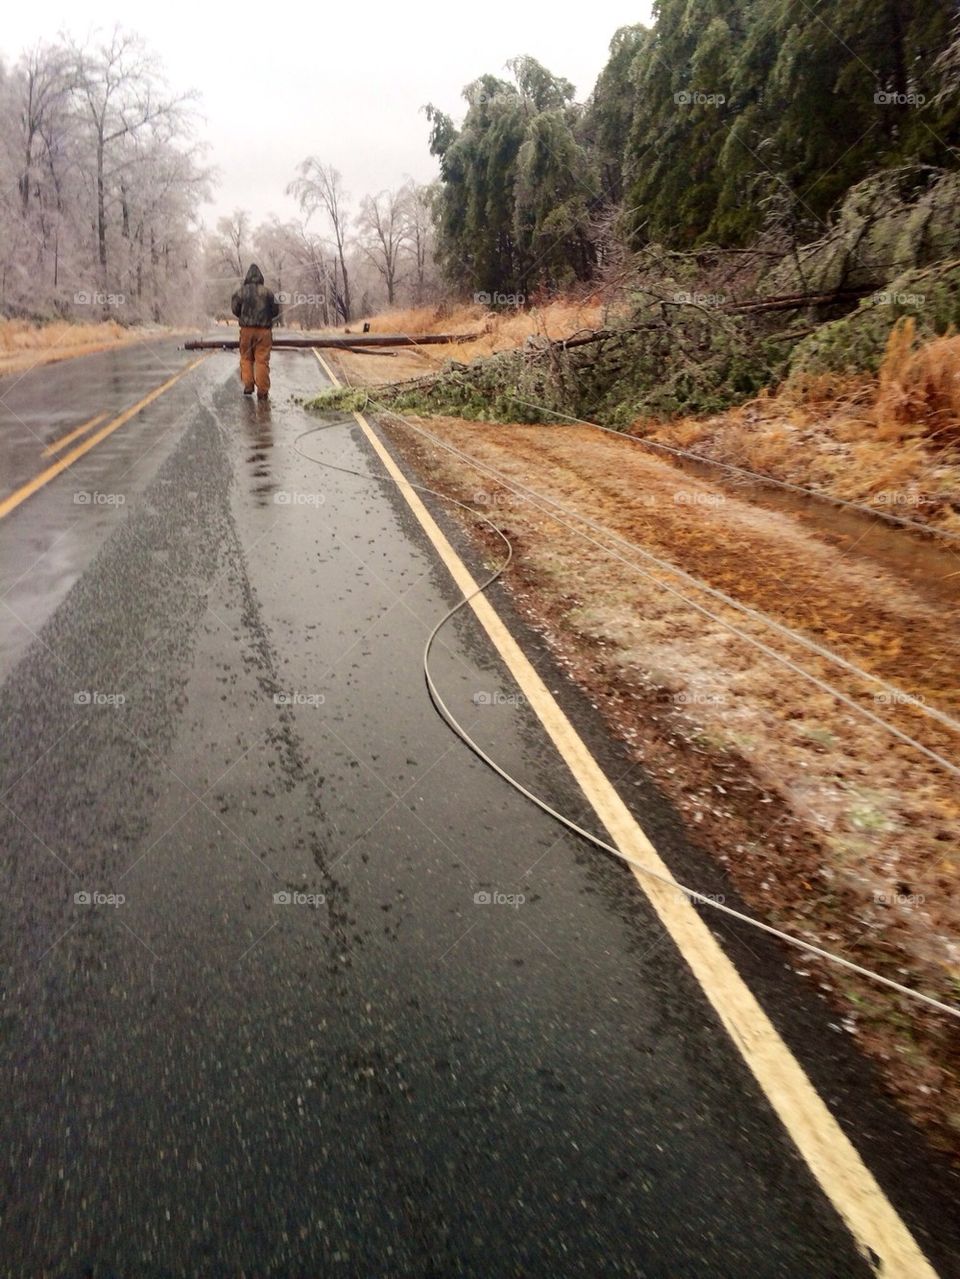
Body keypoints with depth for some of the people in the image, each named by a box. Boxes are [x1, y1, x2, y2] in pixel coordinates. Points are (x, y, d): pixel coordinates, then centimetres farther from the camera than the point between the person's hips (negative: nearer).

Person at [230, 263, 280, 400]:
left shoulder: (241, 291, 0)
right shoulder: (267, 292, -2)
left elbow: (234, 308, 4)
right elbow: (276, 310, 3)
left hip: (246, 329, 1)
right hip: (264, 330, -1)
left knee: (246, 358, 15)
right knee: (262, 360, 0)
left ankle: (248, 385, 5)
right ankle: (262, 391, -1)